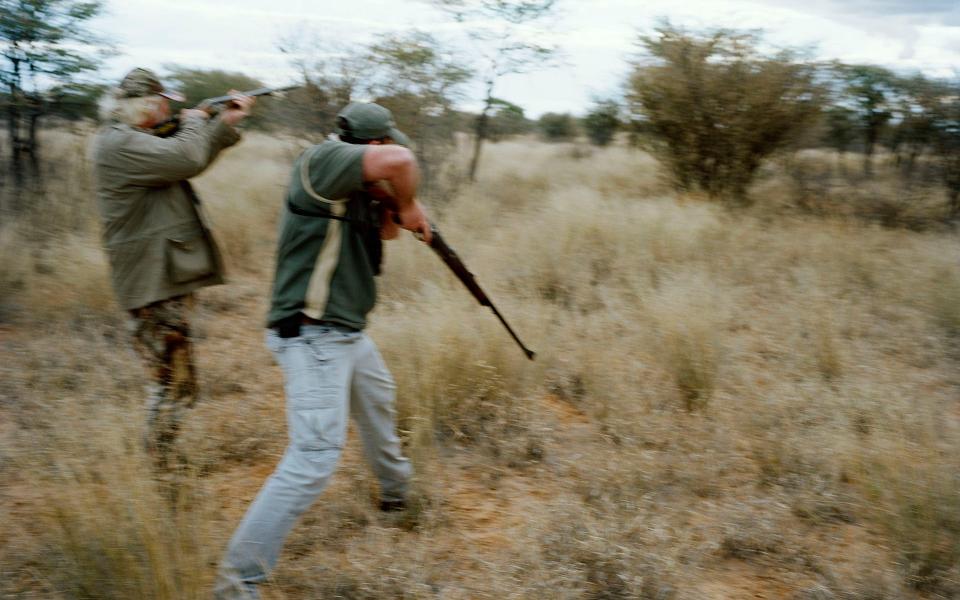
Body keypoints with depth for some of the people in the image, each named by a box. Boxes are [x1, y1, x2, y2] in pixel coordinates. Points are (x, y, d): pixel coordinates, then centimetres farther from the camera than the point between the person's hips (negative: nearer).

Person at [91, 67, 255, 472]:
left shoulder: (138, 140, 17)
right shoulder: (119, 143, -15)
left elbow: (194, 161, 24)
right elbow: (186, 158, -24)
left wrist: (226, 122, 16)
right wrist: (193, 121, -5)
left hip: (166, 278, 11)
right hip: (154, 285, -11)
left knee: (171, 381, 19)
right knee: (174, 383, -6)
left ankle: (164, 459, 31)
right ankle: (163, 468, 3)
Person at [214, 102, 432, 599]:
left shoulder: (356, 187, 9)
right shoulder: (320, 161, -18)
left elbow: (384, 231, 19)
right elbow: (398, 162, -33)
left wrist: (395, 209, -3)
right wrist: (410, 205, -14)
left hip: (347, 334, 11)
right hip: (314, 338, -11)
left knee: (378, 405, 30)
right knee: (314, 456, -14)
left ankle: (396, 492, 56)